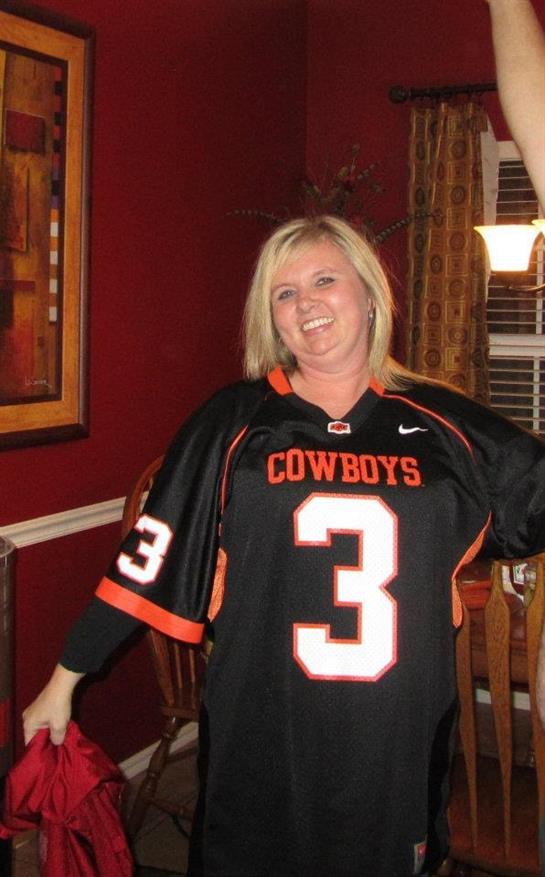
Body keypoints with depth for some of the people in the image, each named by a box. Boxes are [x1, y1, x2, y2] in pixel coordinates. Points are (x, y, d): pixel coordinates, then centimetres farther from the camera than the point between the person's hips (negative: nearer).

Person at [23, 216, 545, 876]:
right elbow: (146, 561, 0)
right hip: (262, 738, -1)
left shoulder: (445, 426, 2)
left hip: (399, 743, 2)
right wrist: (64, 680, 1)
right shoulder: (234, 423, -1)